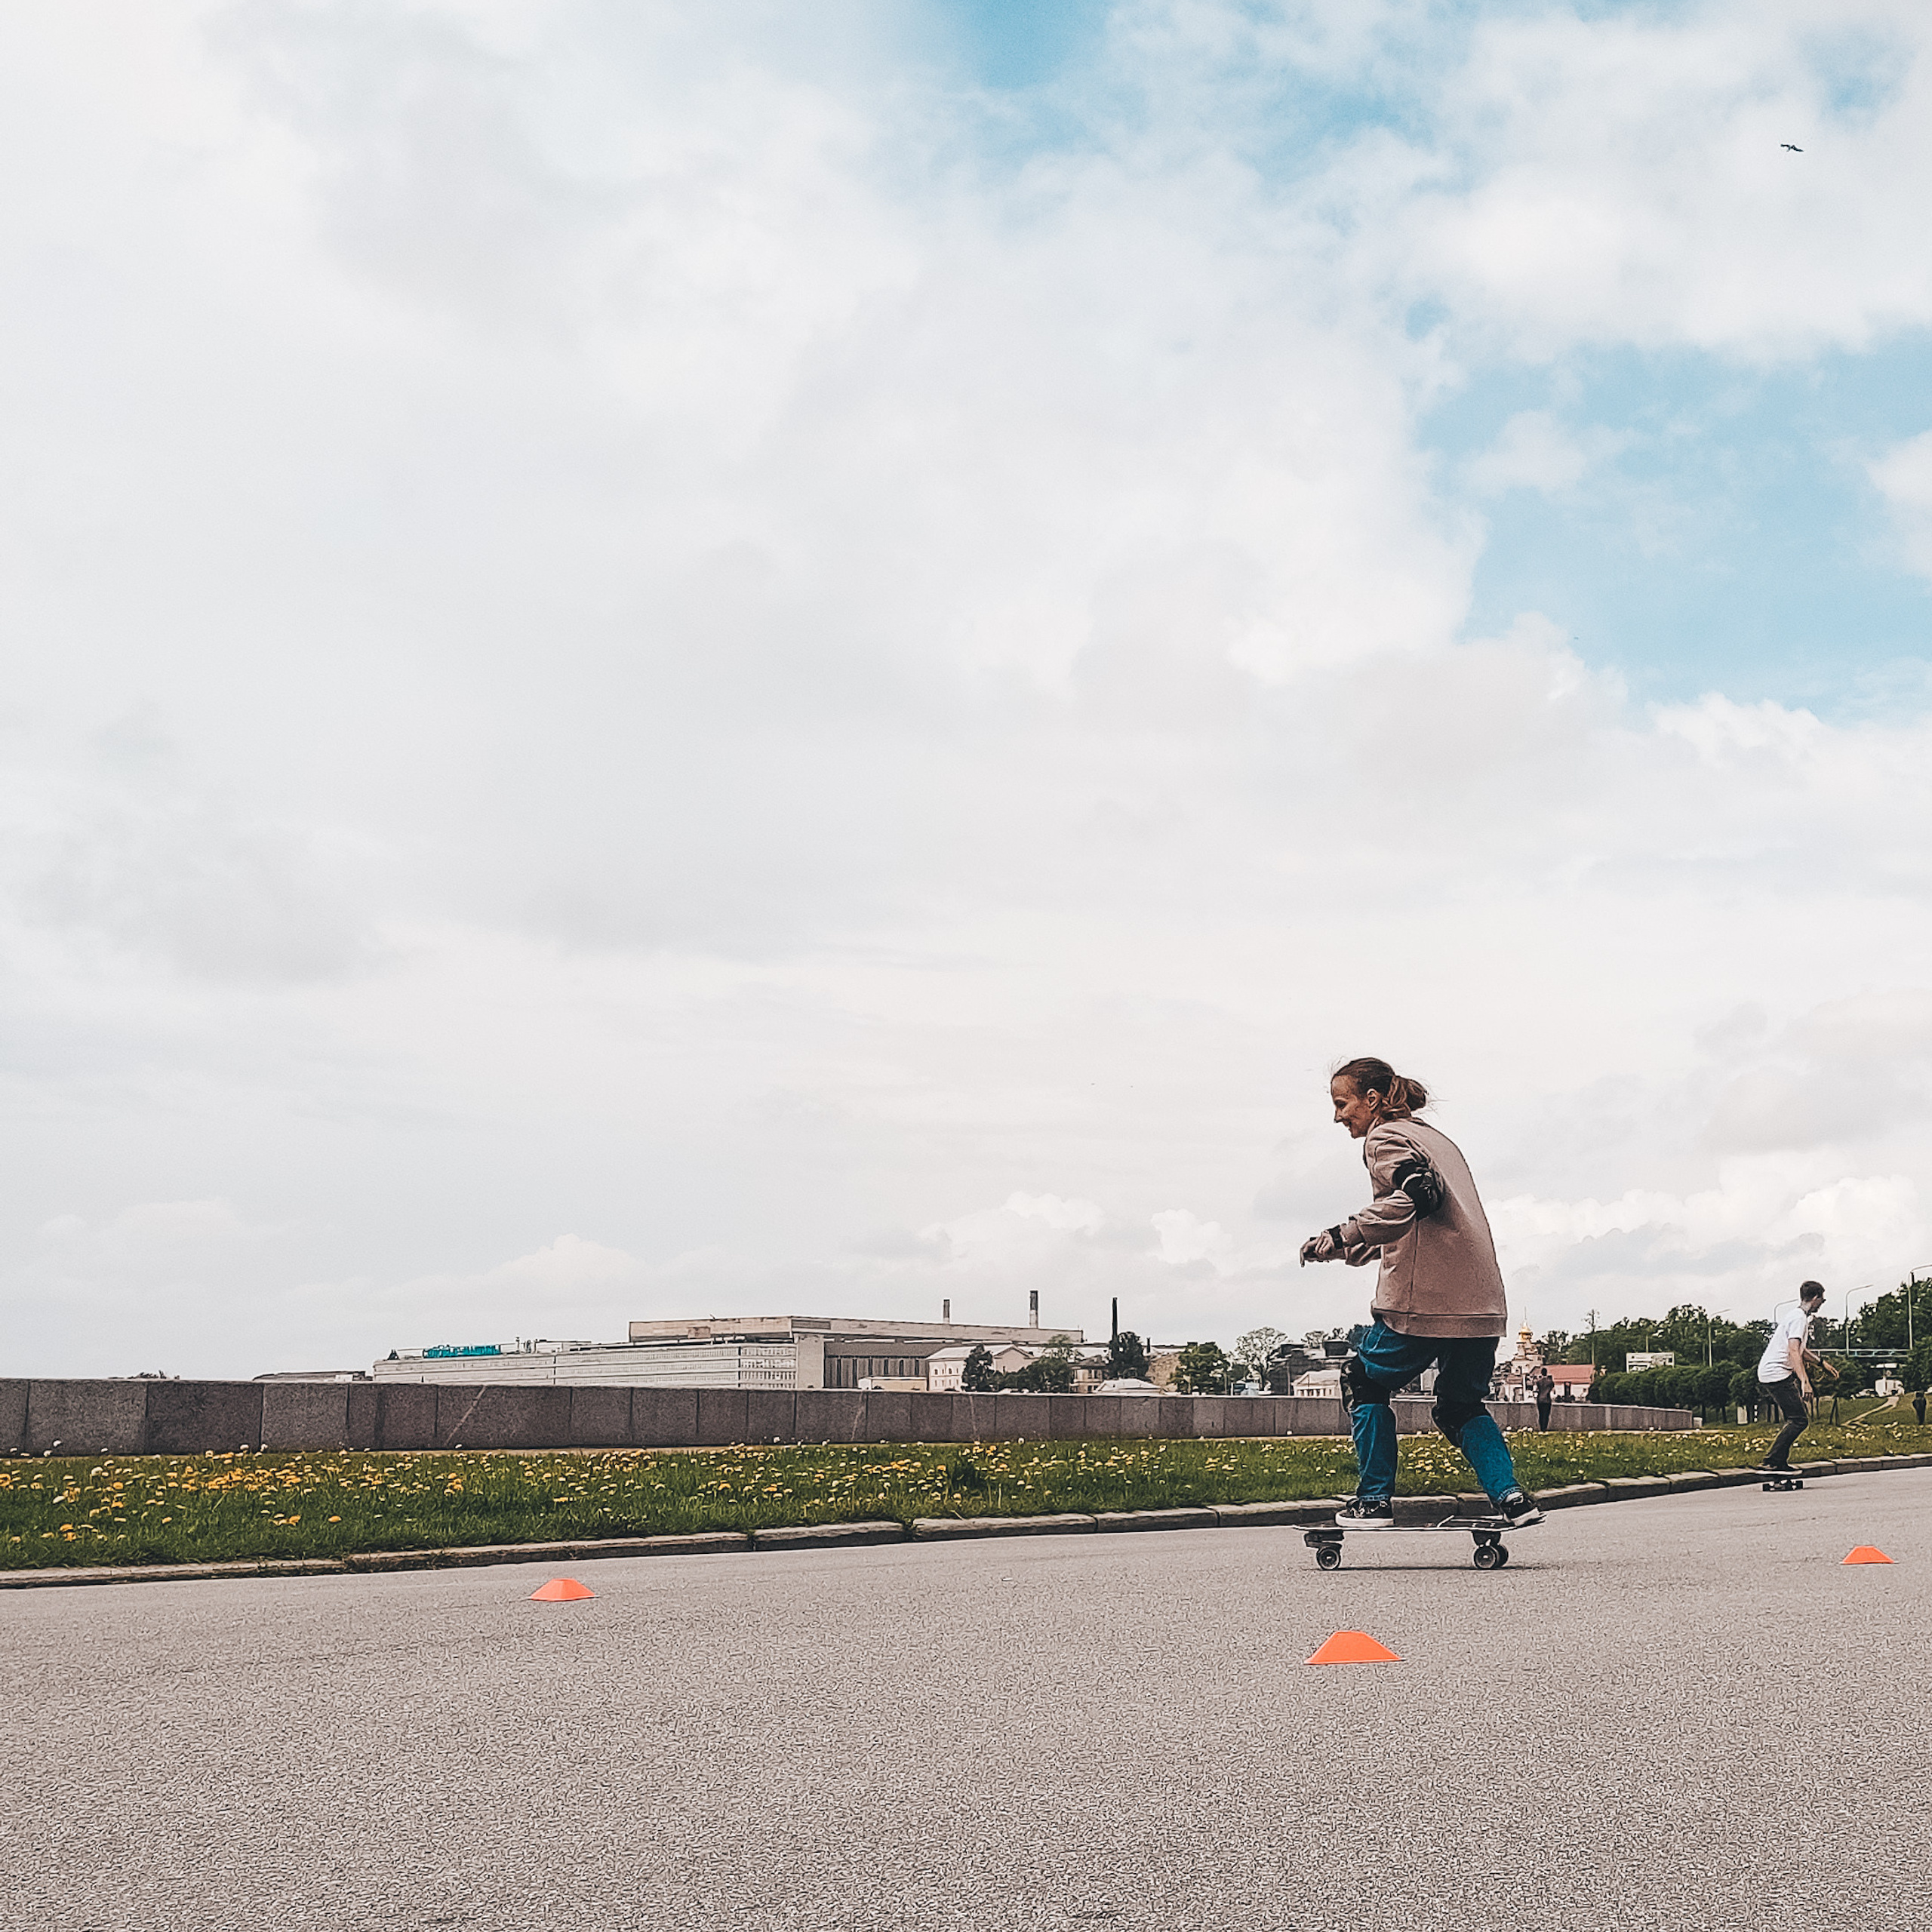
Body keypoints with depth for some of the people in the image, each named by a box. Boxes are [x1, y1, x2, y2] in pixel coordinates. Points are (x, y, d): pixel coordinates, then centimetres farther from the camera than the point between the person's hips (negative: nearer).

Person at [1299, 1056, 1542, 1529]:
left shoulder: (1384, 1138, -2)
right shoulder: (1435, 1137, 25)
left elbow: (1417, 1194, -21)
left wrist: (1343, 1237, -22)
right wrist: (1363, 1245, 30)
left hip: (1424, 1299, -8)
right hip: (1483, 1303, 8)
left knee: (1364, 1383, 11)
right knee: (1460, 1406, 20)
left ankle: (1375, 1502, 9)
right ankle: (1511, 1496, 2)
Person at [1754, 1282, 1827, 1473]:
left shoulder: (1798, 1316, 20)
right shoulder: (1799, 1318, -12)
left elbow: (1799, 1350, 37)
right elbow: (1793, 1352, -25)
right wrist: (1804, 1382, -33)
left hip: (1767, 1373, 11)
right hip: (1777, 1374, -11)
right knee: (1799, 1420, -12)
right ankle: (1771, 1462, -16)